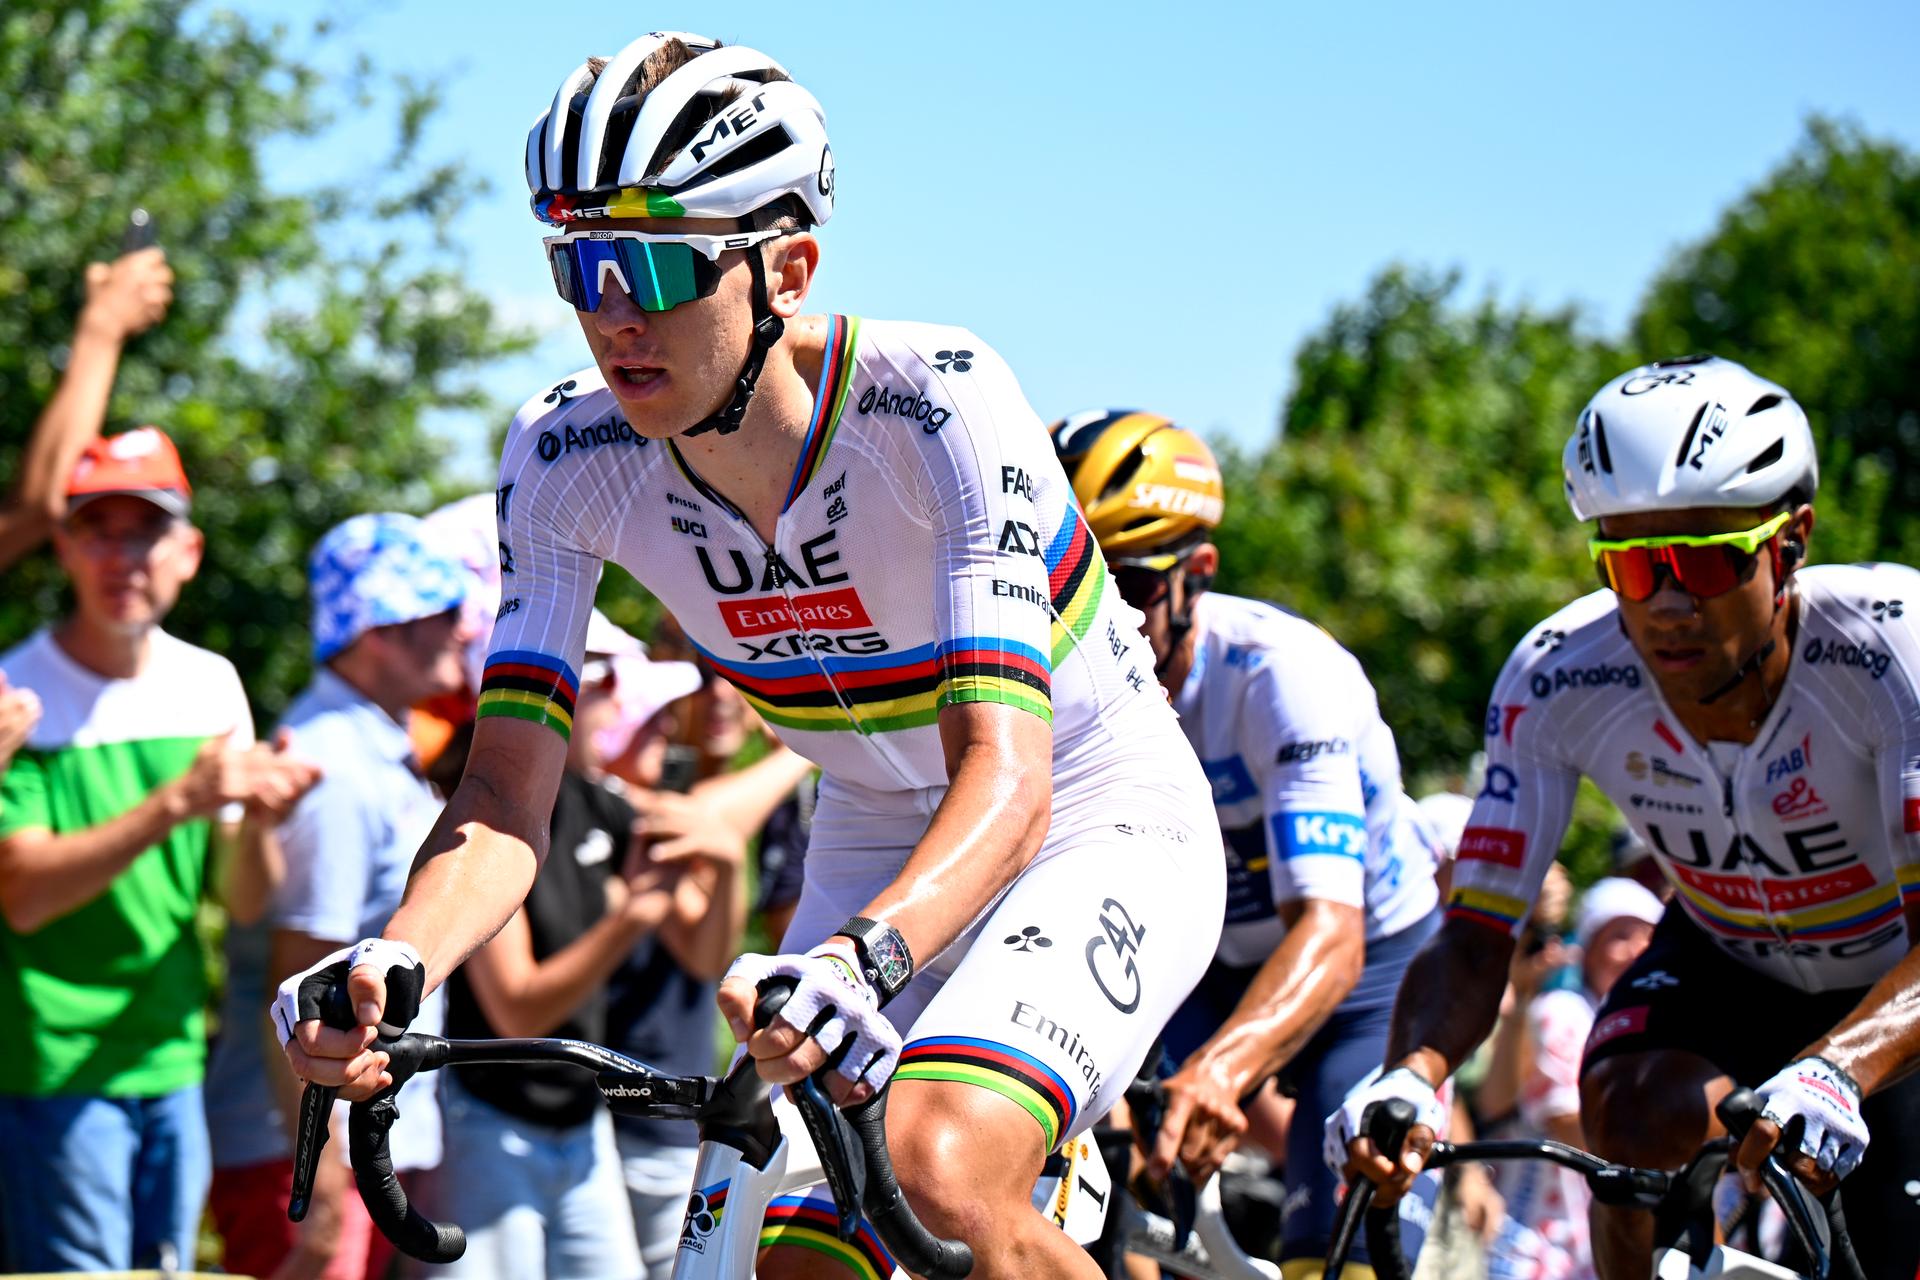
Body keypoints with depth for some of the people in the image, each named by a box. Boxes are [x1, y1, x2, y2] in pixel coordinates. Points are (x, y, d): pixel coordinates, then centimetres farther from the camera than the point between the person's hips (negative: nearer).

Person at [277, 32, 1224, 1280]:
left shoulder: (936, 401, -29)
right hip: (879, 845, 5)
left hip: (1097, 831, -5)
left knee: (947, 1171, -30)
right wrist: (394, 964, -39)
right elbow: (509, 788, -18)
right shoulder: (569, 453, -15)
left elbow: (1008, 777, -38)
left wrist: (865, 956, -57)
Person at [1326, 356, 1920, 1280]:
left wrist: (1832, 1071, -63)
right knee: (1634, 1107, -29)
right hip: (1725, 960, 1)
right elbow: (1475, 940, -26)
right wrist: (1409, 1080, -48)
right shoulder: (1558, 679, -26)